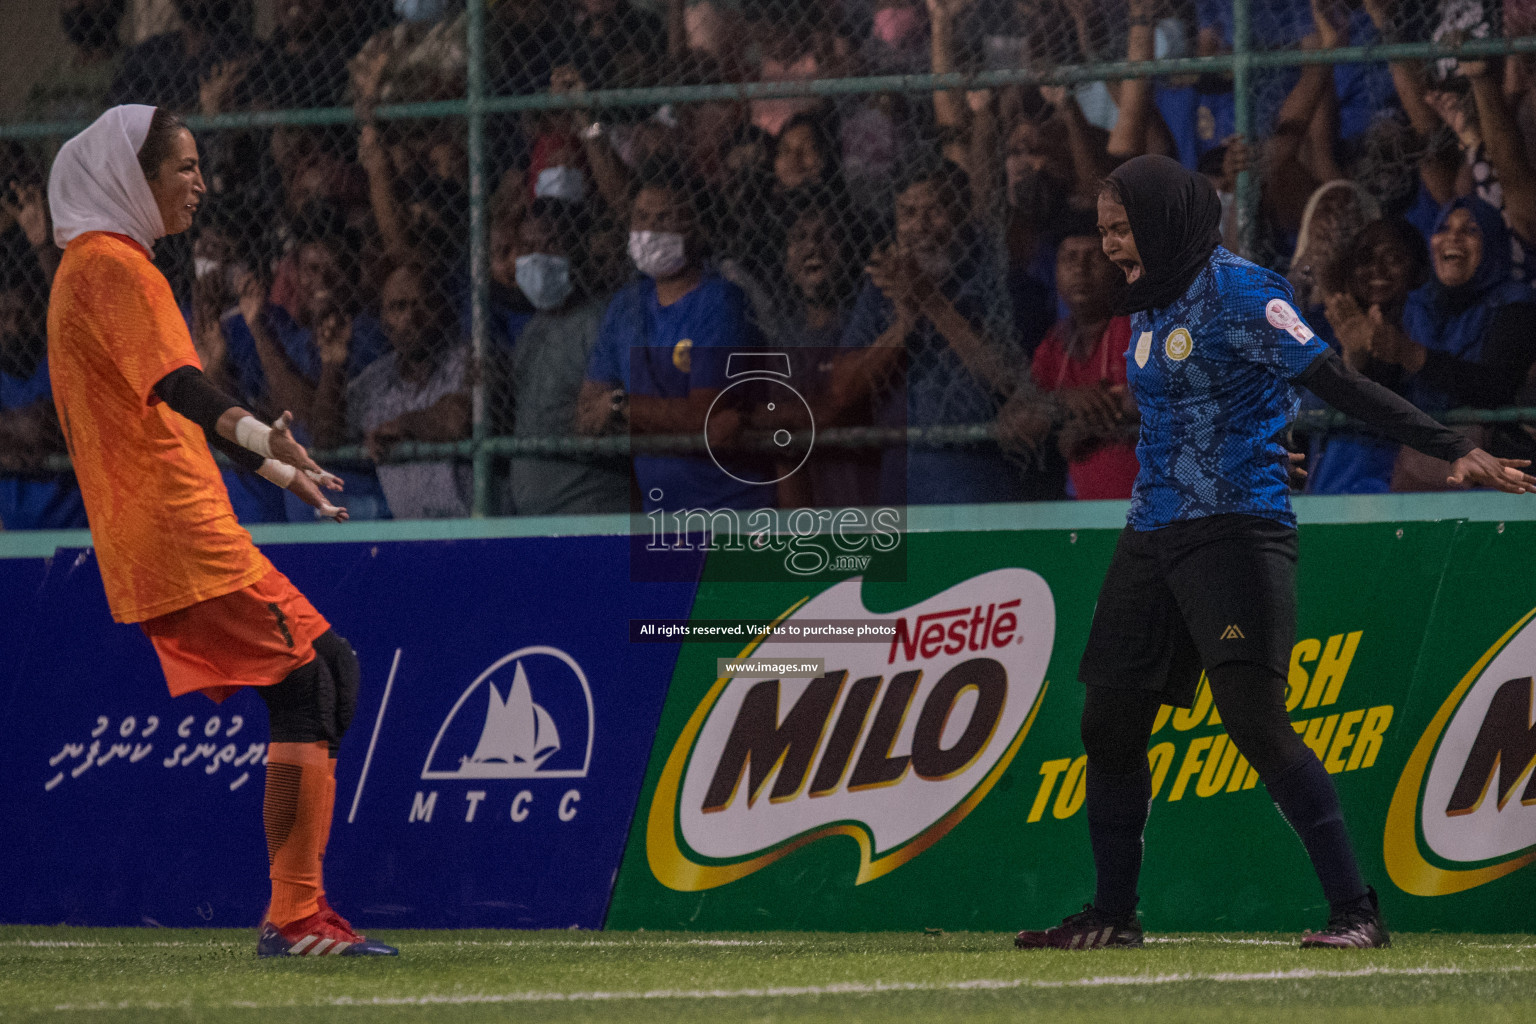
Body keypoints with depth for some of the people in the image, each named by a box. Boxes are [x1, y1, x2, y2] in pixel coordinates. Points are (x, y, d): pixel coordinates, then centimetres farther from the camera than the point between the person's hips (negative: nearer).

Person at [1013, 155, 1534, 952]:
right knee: (1109, 726, 8)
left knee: (1254, 718, -19)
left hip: (1235, 528, -9)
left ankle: (1356, 910, -18)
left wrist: (1456, 450, -24)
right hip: (1153, 537, 9)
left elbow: (1339, 383, -18)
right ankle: (1113, 915, 22)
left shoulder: (1237, 292, -12)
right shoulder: (1149, 305, 13)